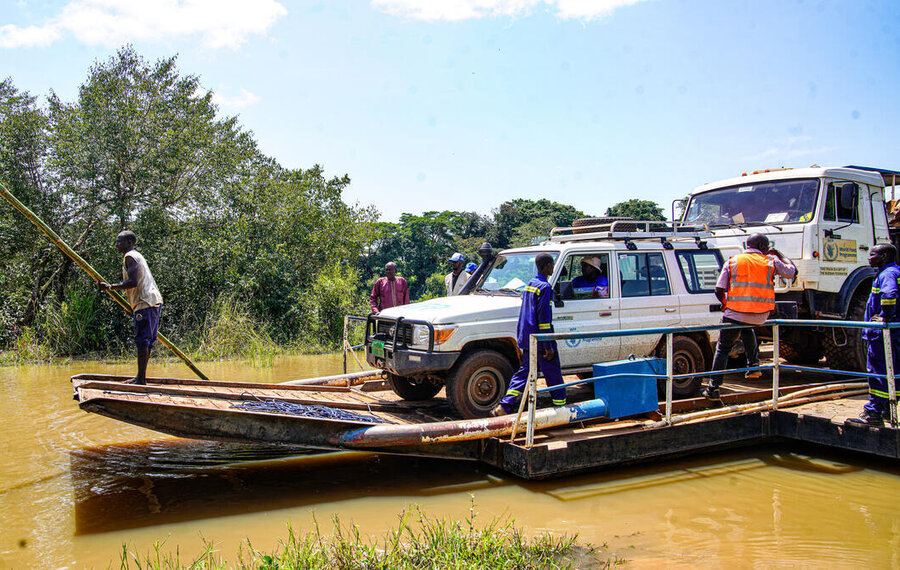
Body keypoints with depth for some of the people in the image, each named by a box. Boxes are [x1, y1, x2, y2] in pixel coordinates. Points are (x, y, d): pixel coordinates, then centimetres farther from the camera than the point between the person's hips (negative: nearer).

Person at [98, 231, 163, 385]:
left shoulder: (130, 256, -6)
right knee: (146, 342, 12)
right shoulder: (137, 256, 25)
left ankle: (141, 379, -11)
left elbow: (133, 282, -19)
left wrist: (110, 287, -12)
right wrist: (132, 307, 29)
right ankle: (140, 377, 17)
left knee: (142, 341, -10)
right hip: (154, 303, 10)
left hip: (145, 303, -10)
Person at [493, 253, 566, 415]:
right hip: (540, 341, -9)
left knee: (524, 372, 10)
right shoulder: (544, 287, -15)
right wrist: (548, 346, -18)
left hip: (527, 340, 9)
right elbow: (544, 318, -19)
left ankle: (504, 407, 4)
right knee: (554, 376, 4)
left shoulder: (529, 285, 14)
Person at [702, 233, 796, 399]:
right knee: (747, 329, 37)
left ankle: (713, 389, 11)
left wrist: (725, 305, 20)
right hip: (761, 317, 2)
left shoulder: (732, 262, 5)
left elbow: (719, 290, 1)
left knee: (723, 348, 13)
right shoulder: (771, 261, 5)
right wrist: (779, 254, 31)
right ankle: (753, 365, 28)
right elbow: (791, 272, 21)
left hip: (735, 315, -2)